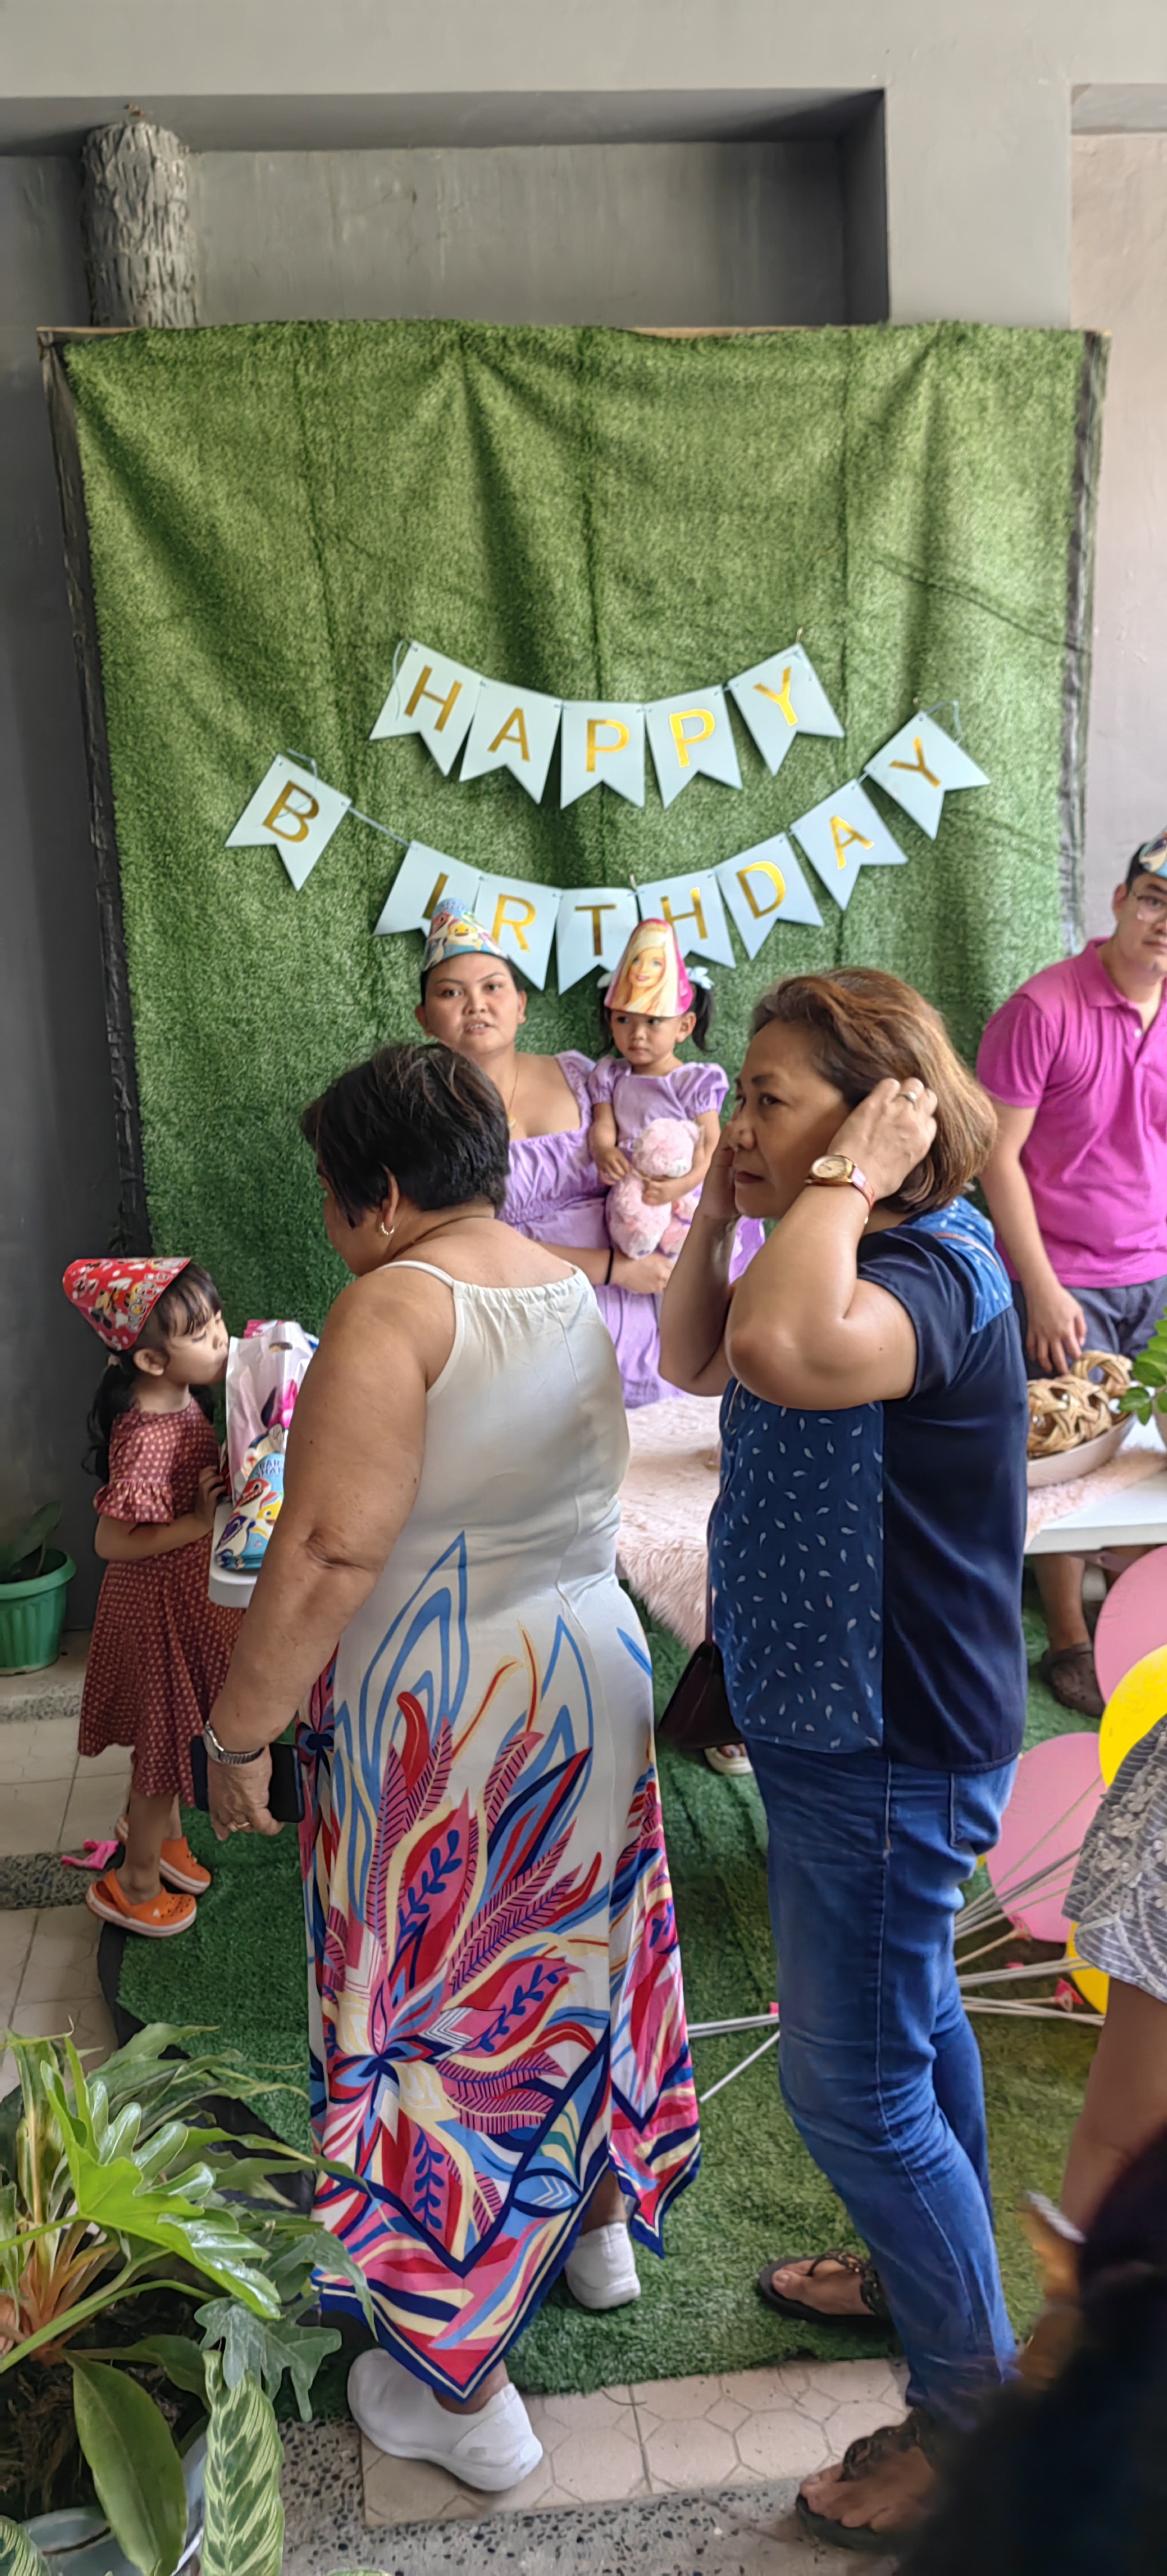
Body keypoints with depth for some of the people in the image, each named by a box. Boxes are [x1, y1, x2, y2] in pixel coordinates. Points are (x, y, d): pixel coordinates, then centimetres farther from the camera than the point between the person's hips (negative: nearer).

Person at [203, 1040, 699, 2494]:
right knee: (575, 1949, 24)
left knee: (431, 2005, 6)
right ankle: (598, 2221, 46)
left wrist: (238, 1731, -17)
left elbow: (331, 1552, -25)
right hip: (593, 1669, 8)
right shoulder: (572, 1292, 6)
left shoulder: (396, 1306, -19)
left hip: (439, 1709, -8)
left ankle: (457, 2388, 19)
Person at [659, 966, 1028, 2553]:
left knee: (853, 2079, 3)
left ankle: (978, 2413, 24)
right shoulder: (858, 1265, 3)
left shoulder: (937, 1269, -27)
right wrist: (718, 1206, 2)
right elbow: (698, 1363, 15)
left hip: (892, 1750, -10)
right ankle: (928, 2270, 49)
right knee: (908, 2017, 26)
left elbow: (784, 1350, -50)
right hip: (851, 1721, 10)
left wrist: (842, 1179, -34)